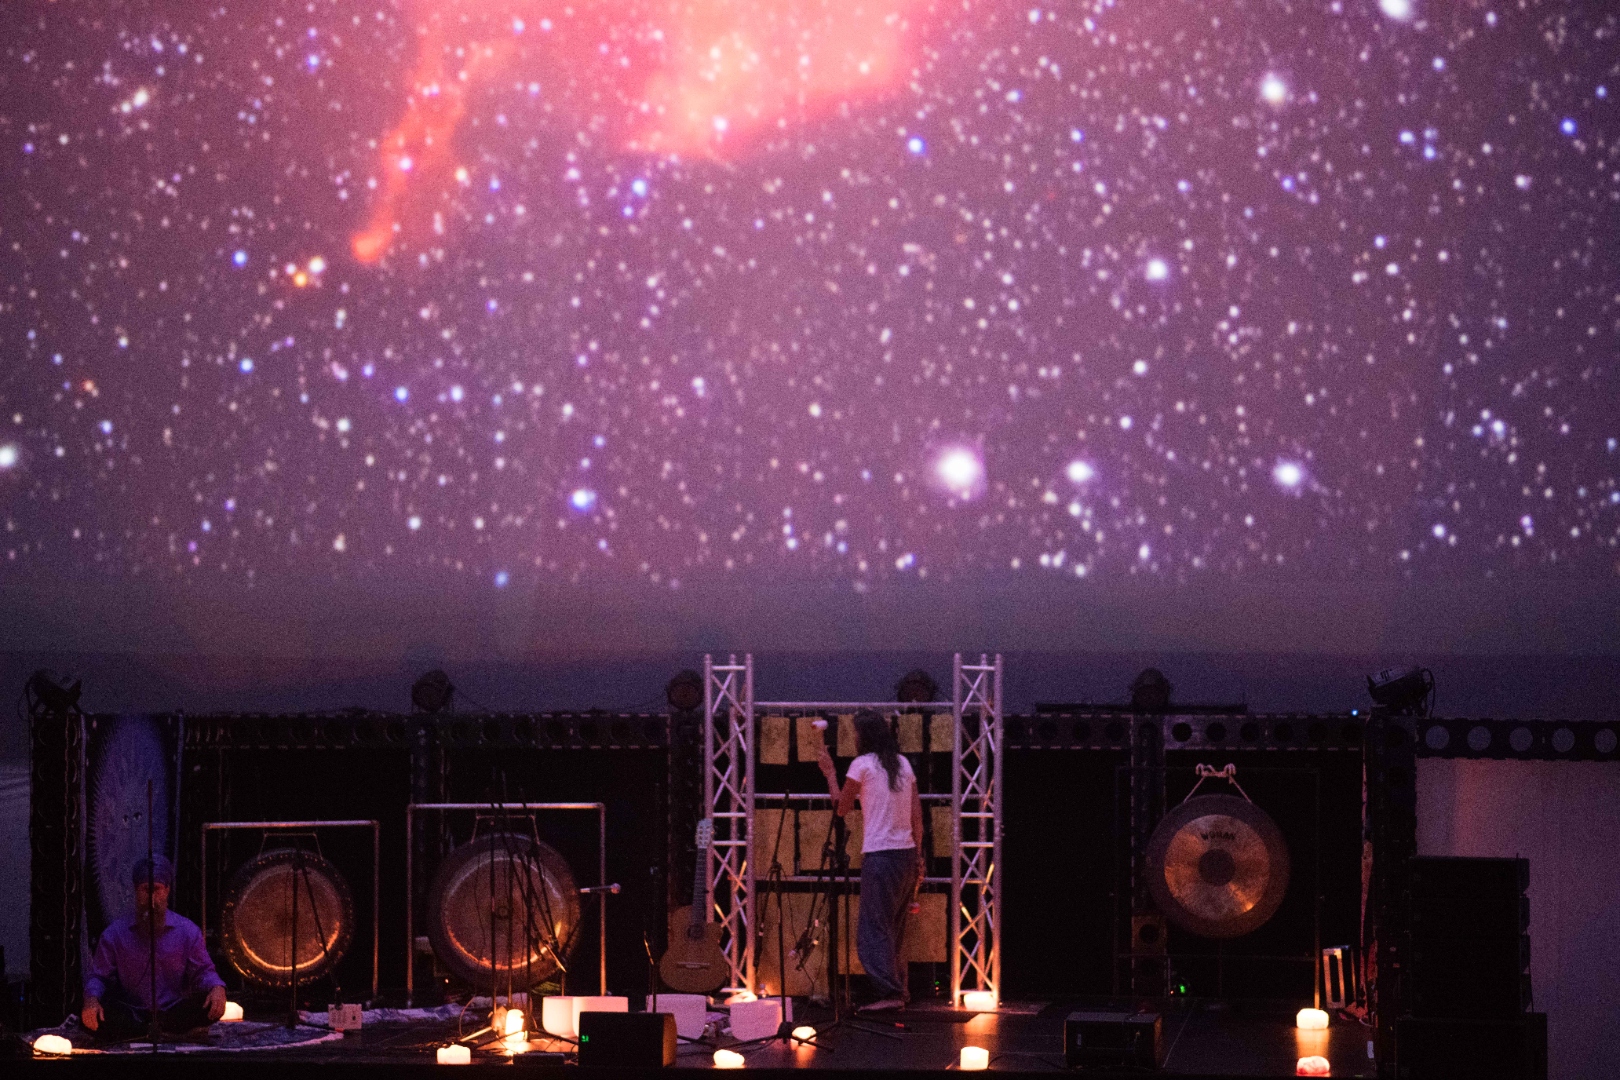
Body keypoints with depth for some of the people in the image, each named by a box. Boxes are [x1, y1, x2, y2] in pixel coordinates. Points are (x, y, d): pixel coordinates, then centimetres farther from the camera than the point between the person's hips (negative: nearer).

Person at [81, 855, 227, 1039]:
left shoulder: (187, 931, 6)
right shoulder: (115, 934, 4)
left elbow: (202, 971, 7)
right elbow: (98, 976, 5)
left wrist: (217, 988, -17)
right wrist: (91, 999, -18)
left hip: (172, 1013, 0)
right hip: (131, 1015, 0)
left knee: (212, 1007, -27)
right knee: (91, 1017, -30)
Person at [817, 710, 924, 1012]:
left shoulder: (862, 764, -5)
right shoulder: (903, 764, 13)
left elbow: (841, 807, 4)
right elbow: (917, 816, 13)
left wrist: (830, 774, 16)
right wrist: (918, 858, 17)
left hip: (880, 855, -7)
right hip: (907, 853, 7)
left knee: (874, 929, -7)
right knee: (894, 928, 16)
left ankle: (890, 993, -16)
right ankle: (900, 989, 16)